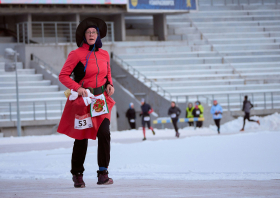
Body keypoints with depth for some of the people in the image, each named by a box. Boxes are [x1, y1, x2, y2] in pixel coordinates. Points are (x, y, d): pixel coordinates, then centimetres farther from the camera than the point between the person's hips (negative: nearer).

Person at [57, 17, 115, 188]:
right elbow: (63, 75, -6)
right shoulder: (77, 54, -7)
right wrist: (78, 88, -19)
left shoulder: (104, 54, 7)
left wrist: (110, 85, 0)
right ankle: (77, 174, 21)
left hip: (101, 100, 3)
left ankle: (103, 173, -13)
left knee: (104, 133, -15)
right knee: (81, 138, 4)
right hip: (82, 100, -3)